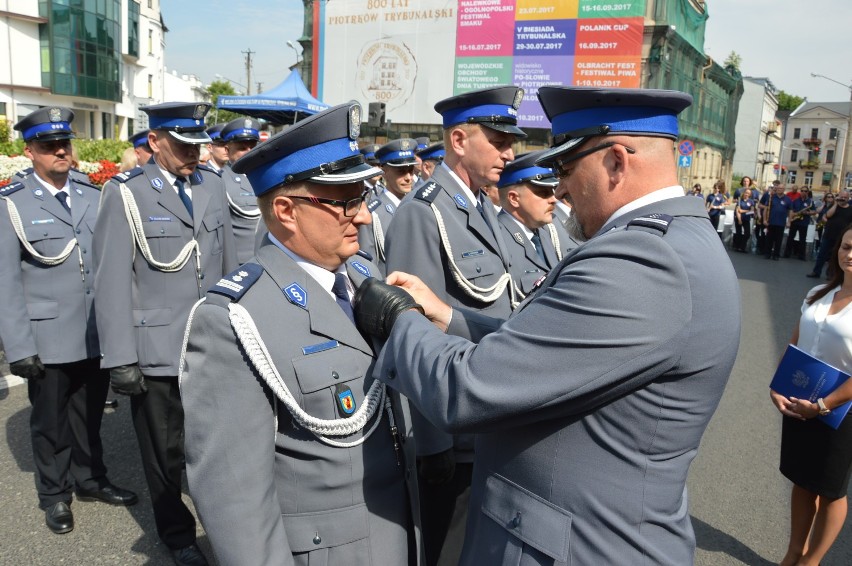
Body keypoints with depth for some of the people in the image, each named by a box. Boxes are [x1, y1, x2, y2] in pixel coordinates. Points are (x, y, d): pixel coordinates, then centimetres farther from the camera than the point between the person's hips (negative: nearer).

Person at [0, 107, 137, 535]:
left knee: (89, 415, 18)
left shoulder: (93, 196, 5)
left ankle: (90, 480, 38)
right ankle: (55, 495, 33)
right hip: (48, 339, -3)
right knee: (50, 422, 14)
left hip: (97, 335, 3)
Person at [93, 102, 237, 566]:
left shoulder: (212, 186, 6)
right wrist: (120, 359, -12)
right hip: (156, 350, -3)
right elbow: (112, 281, -10)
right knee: (165, 453, 13)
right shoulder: (125, 193, -8)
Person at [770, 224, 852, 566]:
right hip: (797, 404, 5)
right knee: (802, 482, 18)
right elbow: (794, 344, 7)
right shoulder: (818, 294, 3)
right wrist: (777, 388, -4)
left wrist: (822, 406, -18)